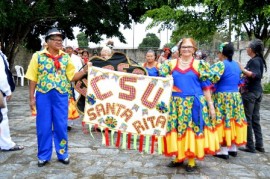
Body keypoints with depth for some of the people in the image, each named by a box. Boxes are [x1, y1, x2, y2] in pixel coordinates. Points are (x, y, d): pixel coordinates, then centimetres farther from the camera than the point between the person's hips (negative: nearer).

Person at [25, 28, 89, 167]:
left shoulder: (66, 57, 5)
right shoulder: (38, 56, -1)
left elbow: (72, 77, 4)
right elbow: (33, 79, 0)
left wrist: (84, 71, -11)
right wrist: (32, 97, -2)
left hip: (61, 95, 1)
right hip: (43, 95, -1)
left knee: (61, 126, 8)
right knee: (43, 126, 7)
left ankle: (62, 153, 23)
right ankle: (43, 156, 21)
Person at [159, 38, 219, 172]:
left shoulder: (199, 65, 1)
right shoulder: (171, 64, 6)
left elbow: (206, 86, 0)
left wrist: (210, 105, -3)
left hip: (194, 103, -2)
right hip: (176, 103, 2)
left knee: (193, 129, 2)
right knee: (177, 129, 7)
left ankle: (191, 161, 15)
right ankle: (179, 157, 23)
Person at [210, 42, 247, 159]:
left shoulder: (220, 64, -13)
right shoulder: (236, 65, 11)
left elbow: (212, 79, -24)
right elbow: (240, 81, 19)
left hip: (222, 97, -7)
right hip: (236, 97, 8)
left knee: (223, 122, -2)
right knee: (233, 121, 13)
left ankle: (224, 150, 2)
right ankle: (233, 148, 21)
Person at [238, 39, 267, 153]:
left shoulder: (253, 61, -15)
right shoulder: (260, 60, 12)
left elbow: (256, 75, -26)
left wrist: (243, 70, -29)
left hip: (250, 92, -9)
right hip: (258, 92, 9)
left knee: (247, 119, 0)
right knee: (255, 119, 13)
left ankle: (250, 146, 6)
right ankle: (259, 145, 18)